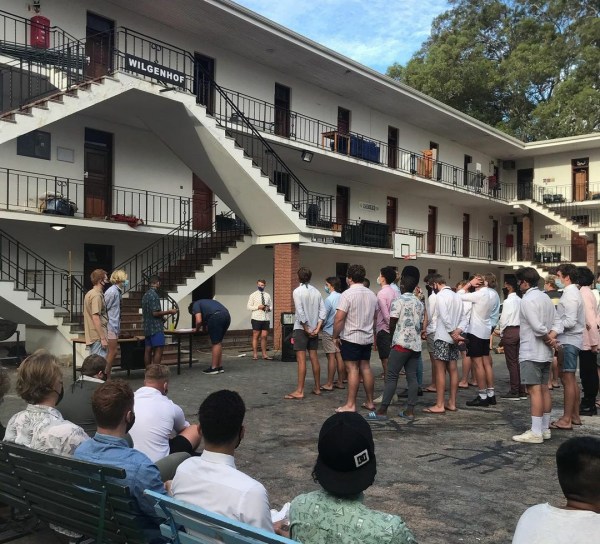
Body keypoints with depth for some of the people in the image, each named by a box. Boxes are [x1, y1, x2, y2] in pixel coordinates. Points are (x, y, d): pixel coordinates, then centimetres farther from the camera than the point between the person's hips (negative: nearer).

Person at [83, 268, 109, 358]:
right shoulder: (97, 295, -15)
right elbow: (96, 318, -21)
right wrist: (103, 338, -21)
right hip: (98, 337, -10)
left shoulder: (89, 294, 16)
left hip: (91, 337, 10)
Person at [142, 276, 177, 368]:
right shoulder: (154, 295, -14)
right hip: (156, 327, -9)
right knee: (158, 350, -8)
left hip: (147, 327, 9)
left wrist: (164, 313, 25)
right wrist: (169, 312, -9)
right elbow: (155, 312, -19)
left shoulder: (145, 295, 15)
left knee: (148, 350, 8)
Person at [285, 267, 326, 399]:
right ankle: (317, 387, 19)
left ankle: (299, 391, -4)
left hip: (301, 328, -6)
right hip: (313, 329, 6)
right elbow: (323, 311, 0)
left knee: (301, 360, -6)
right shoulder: (316, 292, 7)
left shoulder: (297, 291, -10)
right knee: (314, 358, 12)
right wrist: (317, 328, -3)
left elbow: (300, 312, -17)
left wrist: (306, 329, -10)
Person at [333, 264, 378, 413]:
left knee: (352, 369, -4)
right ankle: (370, 402, 19)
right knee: (365, 368, 13)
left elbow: (339, 318, -18)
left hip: (350, 338, -7)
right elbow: (374, 318, 17)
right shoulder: (372, 294, 8)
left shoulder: (347, 294, -14)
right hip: (367, 338, 7)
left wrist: (335, 336, -8)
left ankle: (350, 405, 0)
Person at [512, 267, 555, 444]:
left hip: (531, 352, -9)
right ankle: (545, 429, 18)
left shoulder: (527, 299, -14)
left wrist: (548, 339, -8)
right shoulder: (546, 298, 13)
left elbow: (537, 327, -21)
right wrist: (551, 338, 1)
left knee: (534, 390, -8)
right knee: (544, 389, 12)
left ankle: (536, 432, -7)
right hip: (545, 352, 9)